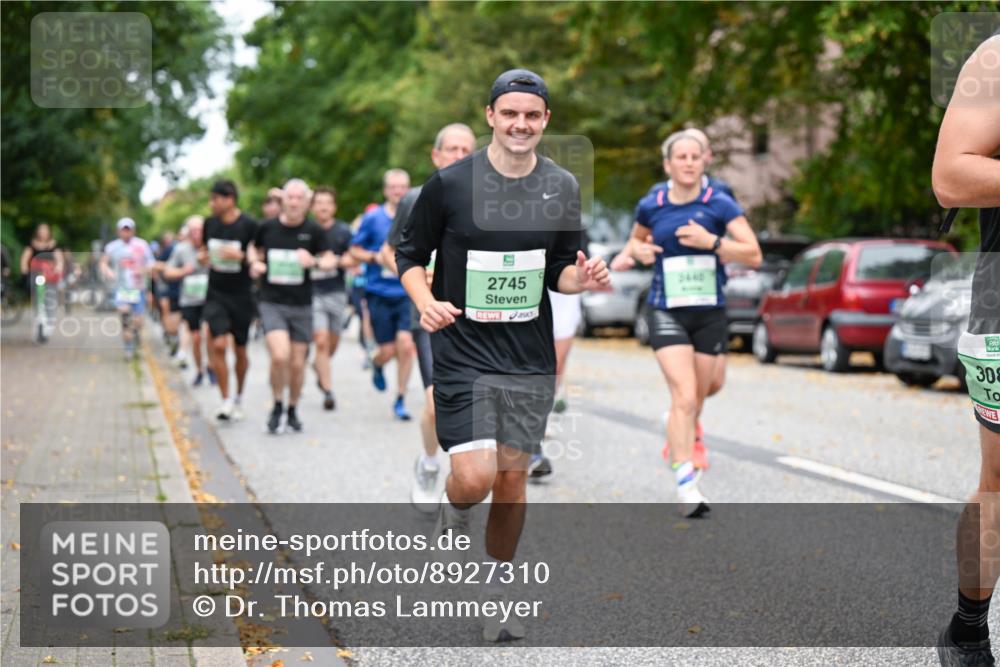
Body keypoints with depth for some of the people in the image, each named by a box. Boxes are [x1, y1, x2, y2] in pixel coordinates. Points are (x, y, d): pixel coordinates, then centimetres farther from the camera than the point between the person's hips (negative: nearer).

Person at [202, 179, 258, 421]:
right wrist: (205, 259, -1)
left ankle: (239, 397, 30)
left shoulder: (249, 226, -11)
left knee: (240, 350, 9)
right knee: (218, 345, -13)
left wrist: (240, 256, -23)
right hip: (216, 294, 2)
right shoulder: (210, 223, 3)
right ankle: (225, 401, -6)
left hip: (241, 295, -2)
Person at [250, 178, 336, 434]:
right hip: (272, 304, -1)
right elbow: (254, 249, 18)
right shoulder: (267, 227, 0)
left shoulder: (313, 231, -1)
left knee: (297, 362, 6)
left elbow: (331, 261, 2)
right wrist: (254, 263, -3)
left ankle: (292, 410, 27)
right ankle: (277, 406, 3)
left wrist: (315, 261, -18)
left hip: (302, 305, 1)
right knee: (280, 355, -19)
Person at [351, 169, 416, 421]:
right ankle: (377, 365, 39)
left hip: (408, 293, 1)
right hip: (379, 293, -1)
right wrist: (376, 257, -11)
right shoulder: (373, 218, 0)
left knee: (406, 344, -13)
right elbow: (354, 250, 5)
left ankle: (400, 400, 2)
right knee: (388, 350, 0)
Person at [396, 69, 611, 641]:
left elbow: (559, 270, 13)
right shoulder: (450, 183, -7)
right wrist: (426, 302, -16)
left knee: (513, 478, 8)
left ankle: (499, 589, 28)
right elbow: (410, 255, 2)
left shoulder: (563, 187, 4)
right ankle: (452, 516, 20)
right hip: (463, 353, -3)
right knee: (475, 478, -17)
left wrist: (581, 278, -10)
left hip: (530, 358, 4)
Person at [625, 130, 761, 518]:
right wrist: (637, 250, -1)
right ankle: (687, 487, -20)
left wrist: (712, 242, -21)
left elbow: (753, 255, -8)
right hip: (667, 314, -1)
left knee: (694, 402, 11)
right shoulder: (651, 206, 2)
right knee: (684, 397, -18)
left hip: (710, 314, 1)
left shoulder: (719, 204, -4)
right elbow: (636, 239, 23)